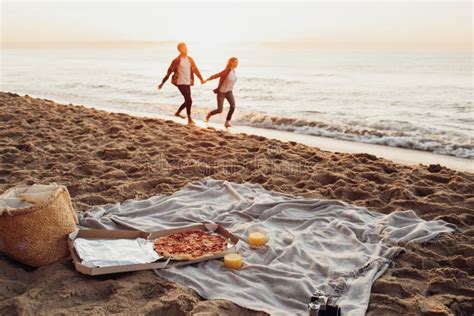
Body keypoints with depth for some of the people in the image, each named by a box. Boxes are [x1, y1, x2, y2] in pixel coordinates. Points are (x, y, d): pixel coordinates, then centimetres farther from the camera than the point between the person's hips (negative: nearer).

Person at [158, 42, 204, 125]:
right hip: (180, 83, -7)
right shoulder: (177, 60, -8)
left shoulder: (190, 59, 8)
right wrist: (163, 82, -5)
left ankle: (177, 112, 37)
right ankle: (189, 119, -5)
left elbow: (195, 70, 6)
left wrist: (201, 79, -5)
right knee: (189, 100, -14)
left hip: (188, 83, 7)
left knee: (187, 101, 13)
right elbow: (169, 72, -6)